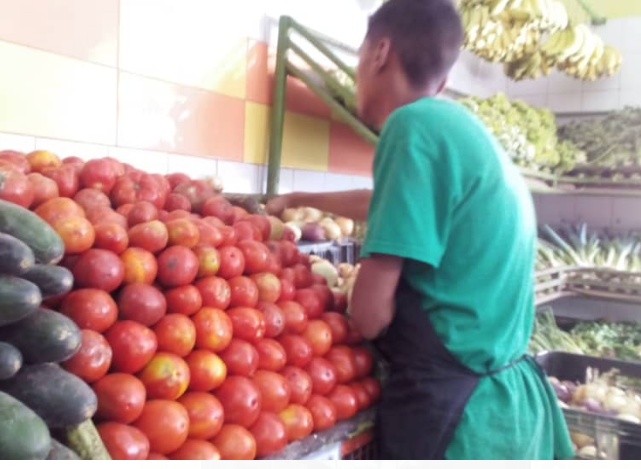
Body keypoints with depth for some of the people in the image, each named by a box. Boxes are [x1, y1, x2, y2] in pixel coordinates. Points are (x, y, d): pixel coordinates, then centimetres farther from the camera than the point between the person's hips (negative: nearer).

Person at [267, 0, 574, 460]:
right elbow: (384, 203, 30)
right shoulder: (465, 129, 10)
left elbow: (371, 311, -20)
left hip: (453, 404, -9)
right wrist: (299, 199, 44)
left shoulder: (415, 124, -18)